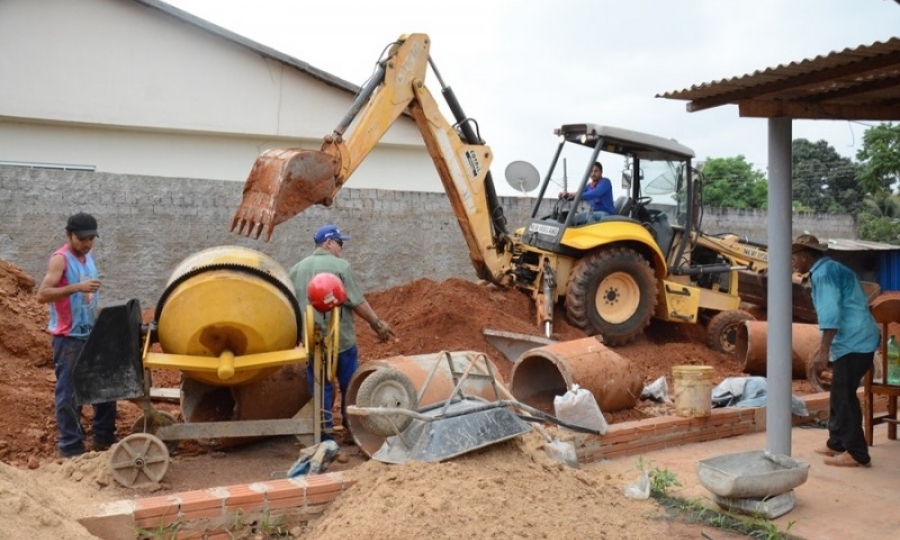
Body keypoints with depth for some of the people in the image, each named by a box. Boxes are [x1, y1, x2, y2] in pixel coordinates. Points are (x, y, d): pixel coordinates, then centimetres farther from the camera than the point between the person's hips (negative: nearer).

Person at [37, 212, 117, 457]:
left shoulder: (88, 258, 12)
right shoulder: (60, 259, -11)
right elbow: (42, 294, -23)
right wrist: (77, 287, -32)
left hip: (92, 335, 8)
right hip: (68, 339, -8)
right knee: (69, 393, -1)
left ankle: (103, 438, 25)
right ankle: (70, 445, 8)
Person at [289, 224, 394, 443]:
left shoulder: (296, 269, 8)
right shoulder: (340, 266, -10)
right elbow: (358, 303, -13)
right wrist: (378, 324, -3)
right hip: (341, 340, -4)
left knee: (321, 389, 11)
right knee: (350, 387, 12)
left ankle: (325, 435, 13)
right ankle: (351, 429, 21)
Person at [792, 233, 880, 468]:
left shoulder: (823, 273, -14)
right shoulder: (830, 269, 18)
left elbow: (831, 313, -22)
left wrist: (824, 350, -24)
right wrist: (826, 348, 27)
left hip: (854, 342, -10)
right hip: (855, 340, 10)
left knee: (845, 397, -6)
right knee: (839, 395, 15)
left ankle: (857, 454, -1)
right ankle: (836, 443, 23)